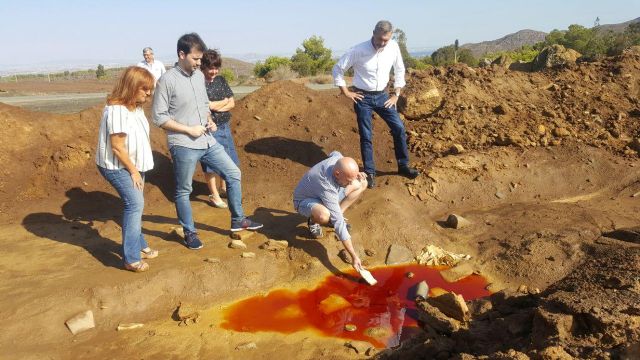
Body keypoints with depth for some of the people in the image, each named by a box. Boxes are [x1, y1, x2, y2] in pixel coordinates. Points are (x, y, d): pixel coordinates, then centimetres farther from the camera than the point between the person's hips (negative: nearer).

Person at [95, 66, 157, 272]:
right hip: (117, 167, -9)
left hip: (133, 165, 9)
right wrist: (133, 171, -14)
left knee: (135, 205, 16)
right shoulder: (117, 110, -24)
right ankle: (131, 259, -8)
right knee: (135, 204, -15)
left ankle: (139, 246, 31)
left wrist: (138, 169, 9)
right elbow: (117, 147, -23)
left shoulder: (136, 107, 4)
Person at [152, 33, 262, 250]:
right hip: (183, 146, -7)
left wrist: (209, 121, 1)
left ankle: (238, 220, 23)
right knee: (183, 191, 6)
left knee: (233, 173, 9)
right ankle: (189, 233, 23)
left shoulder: (199, 76, 8)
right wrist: (189, 129, -16)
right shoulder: (167, 80, -12)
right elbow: (158, 117, -13)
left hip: (207, 141, 7)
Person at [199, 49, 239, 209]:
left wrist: (217, 106, -12)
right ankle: (213, 195, 16)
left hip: (225, 126, 6)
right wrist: (225, 101, -2)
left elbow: (232, 103, 4)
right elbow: (210, 106, -18)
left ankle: (223, 186, 38)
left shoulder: (221, 80, 6)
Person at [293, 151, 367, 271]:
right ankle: (313, 221, -4)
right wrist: (354, 256, -41)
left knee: (362, 183, -4)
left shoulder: (338, 159, -25)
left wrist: (355, 174, -6)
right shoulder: (326, 186, -42)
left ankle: (335, 214, 4)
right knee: (323, 215, -43)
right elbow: (338, 223, -42)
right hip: (305, 200, -7)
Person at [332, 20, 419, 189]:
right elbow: (337, 69, -8)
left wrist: (396, 94, 5)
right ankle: (370, 173, 14)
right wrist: (346, 92, -7)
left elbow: (399, 70, 9)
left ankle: (403, 165, 17)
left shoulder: (393, 47, -7)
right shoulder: (358, 50, -17)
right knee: (366, 136, 0)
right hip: (363, 98, -4)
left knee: (399, 128, 0)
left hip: (382, 95, 4)